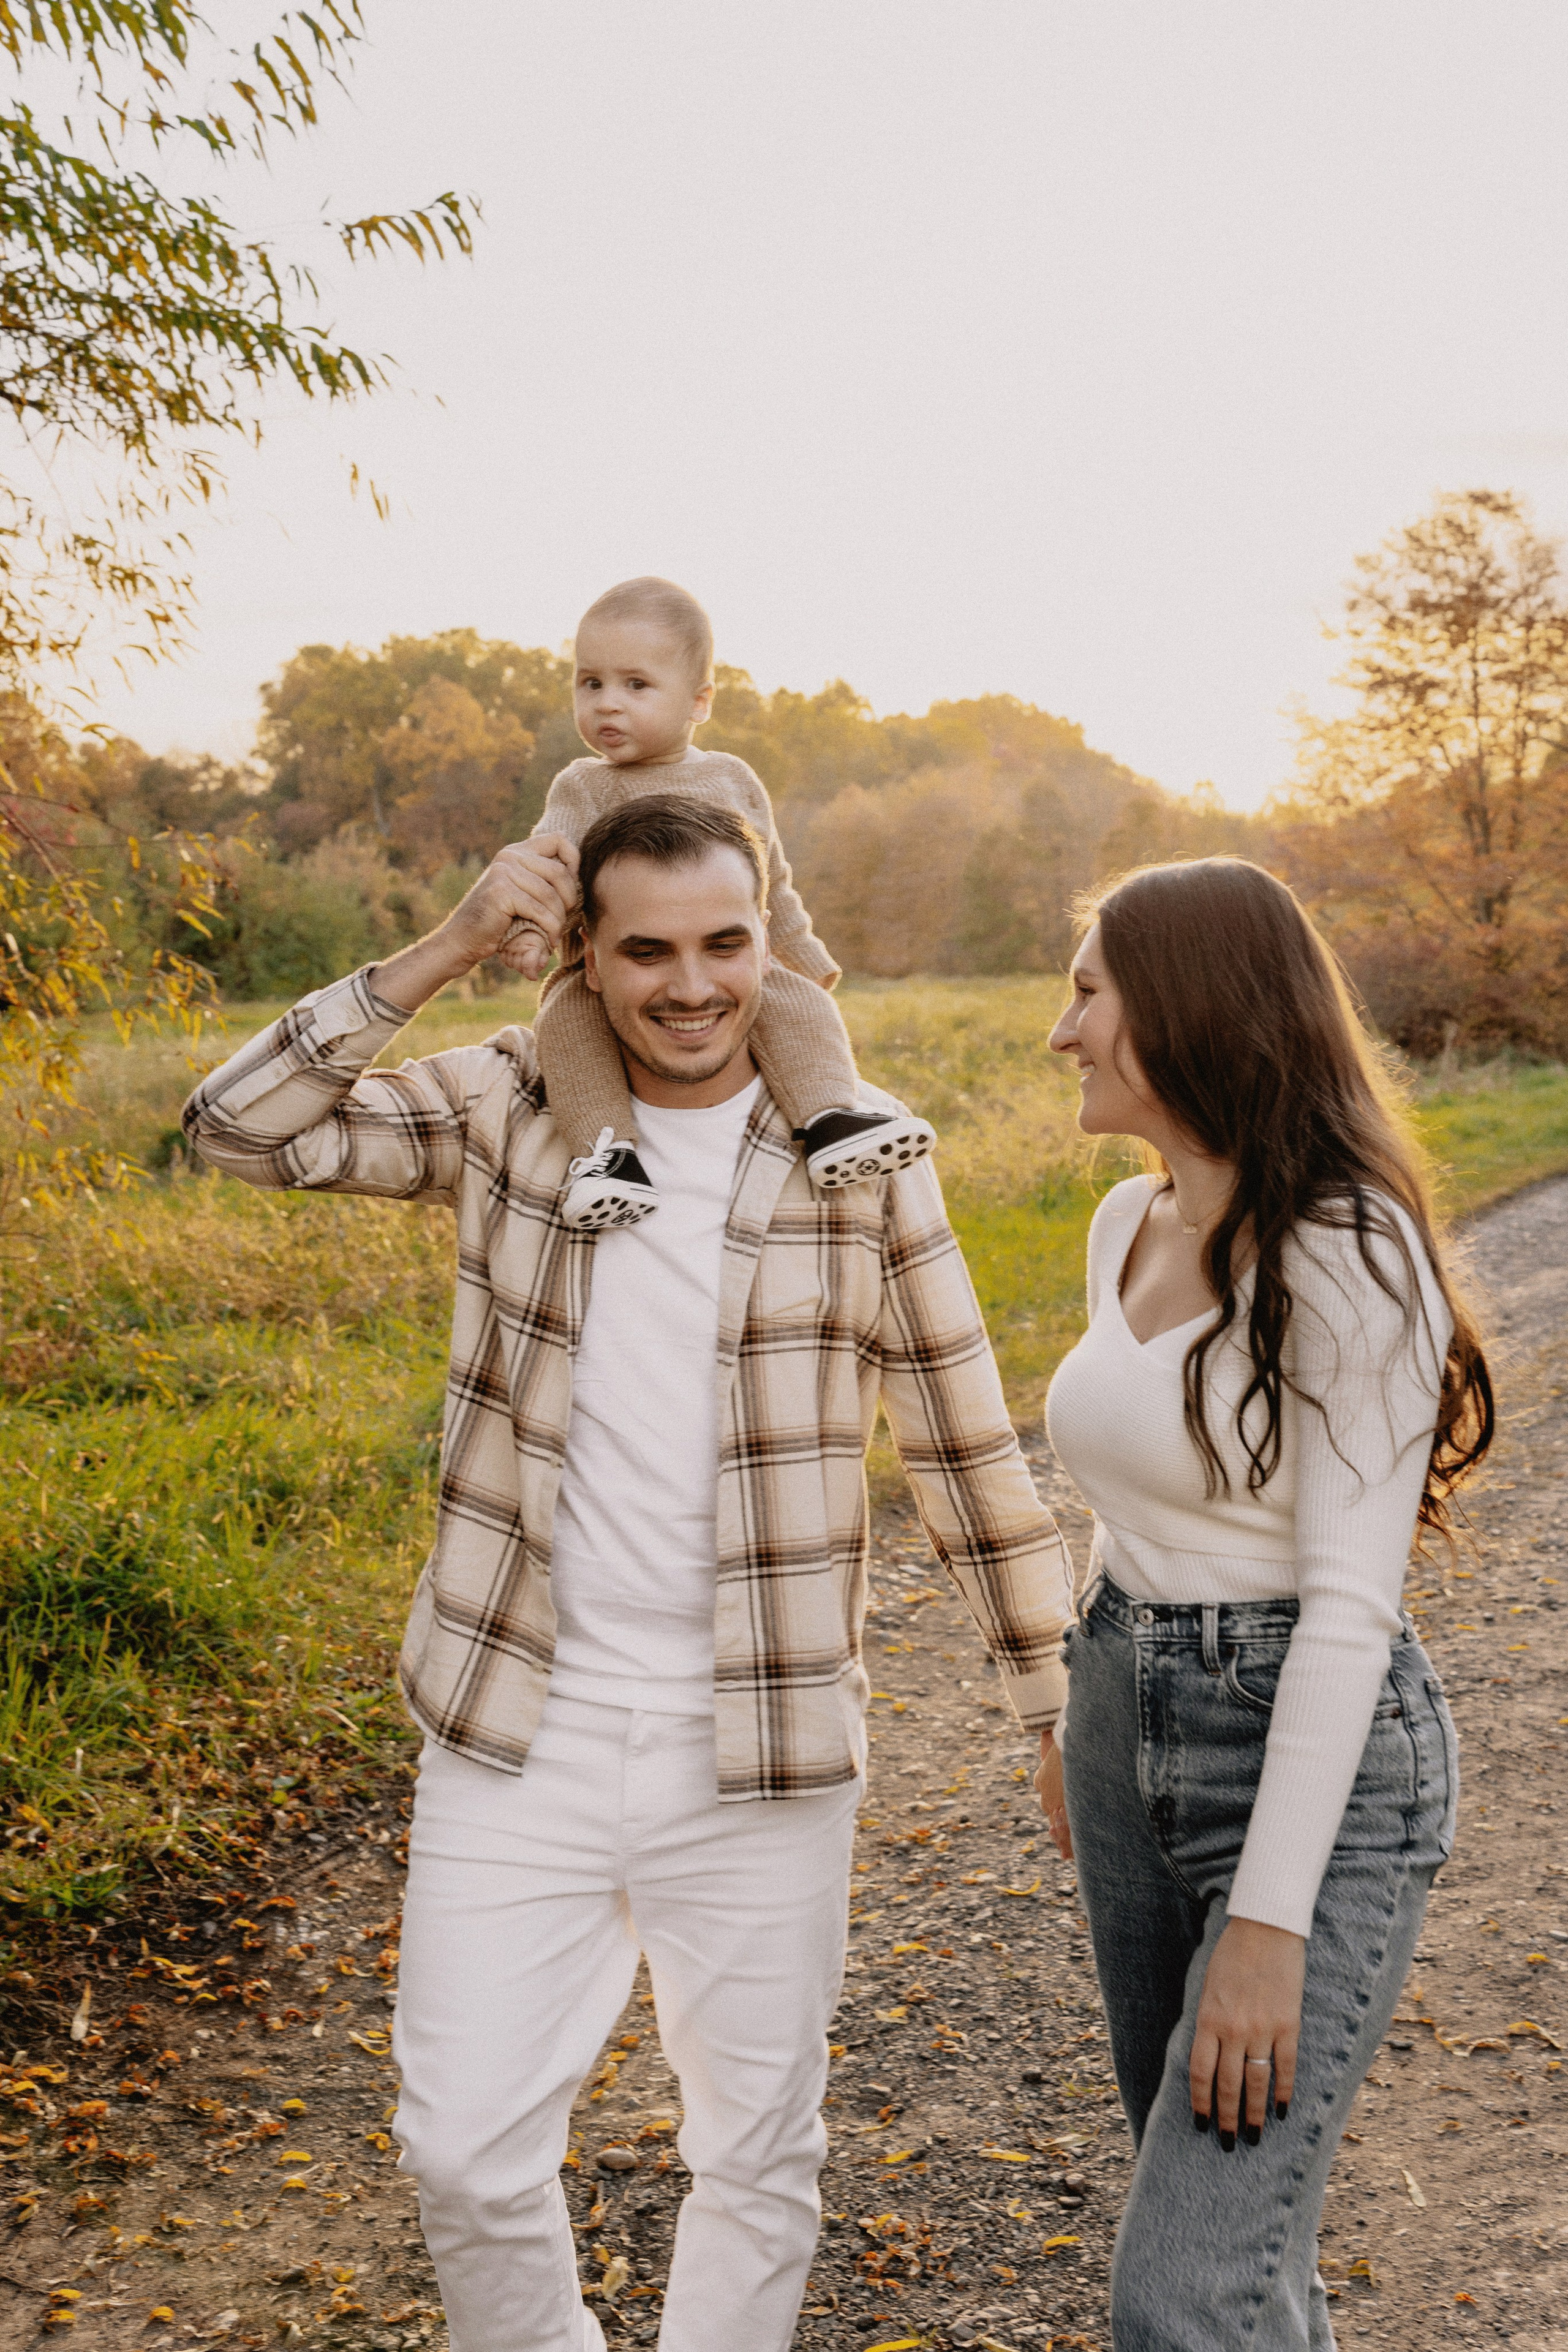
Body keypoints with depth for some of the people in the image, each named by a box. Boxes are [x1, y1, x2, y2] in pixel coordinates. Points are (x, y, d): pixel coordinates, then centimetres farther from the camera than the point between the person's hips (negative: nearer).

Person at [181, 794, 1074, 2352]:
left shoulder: (861, 1155, -5)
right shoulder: (507, 1106, -1)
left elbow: (964, 1445, 1)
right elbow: (238, 1128, -8)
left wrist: (1060, 1707, 4)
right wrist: (446, 951, -15)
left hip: (759, 1753, 0)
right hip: (519, 1737, 1)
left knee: (759, 2159, 15)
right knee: (468, 2149, 8)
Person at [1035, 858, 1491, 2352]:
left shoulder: (1350, 1252, -19)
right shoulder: (1129, 1227, 5)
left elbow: (1351, 1601, -22)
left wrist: (1271, 1917, -22)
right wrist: (1082, 1705, 26)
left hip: (1318, 1769, -8)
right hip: (1141, 1737, 8)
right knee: (1214, 2209, 21)